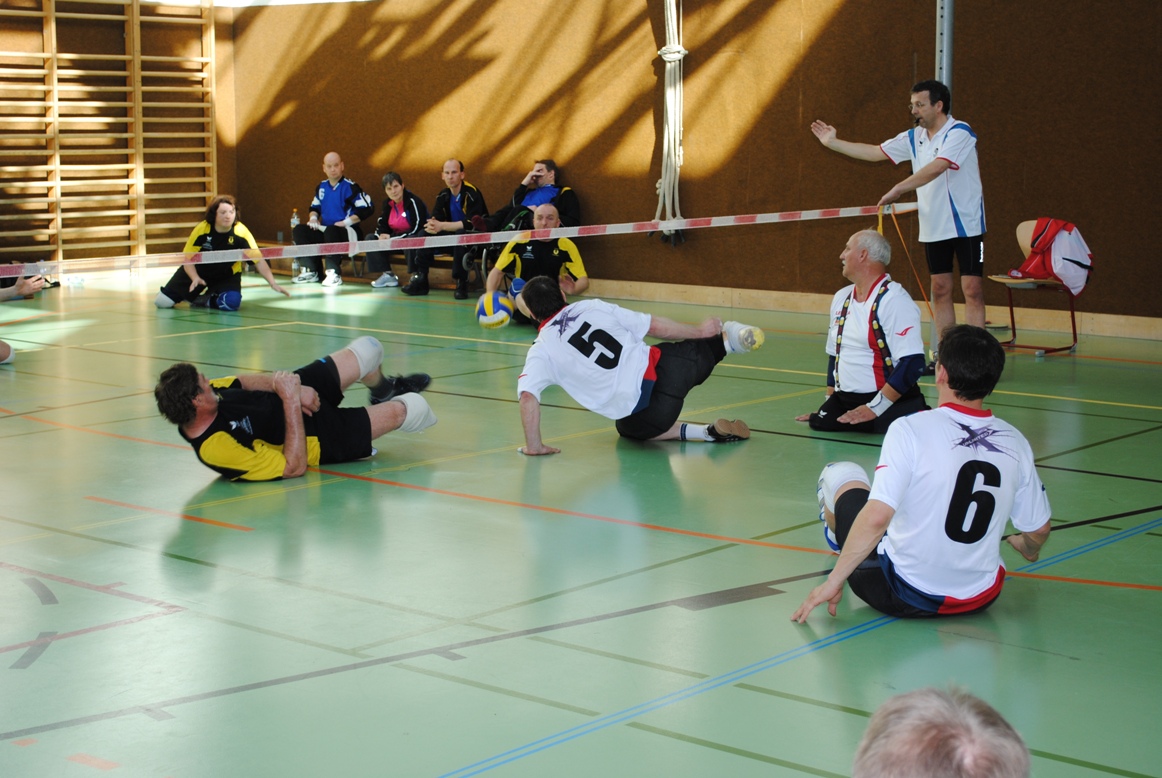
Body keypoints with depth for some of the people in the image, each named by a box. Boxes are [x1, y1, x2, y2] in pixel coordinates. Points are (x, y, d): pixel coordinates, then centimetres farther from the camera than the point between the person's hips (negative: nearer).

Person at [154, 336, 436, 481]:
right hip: (317, 438, -7)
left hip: (298, 395, 7)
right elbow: (295, 468, -35)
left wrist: (287, 386, -17)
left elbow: (244, 382, 0)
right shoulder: (220, 449, -41)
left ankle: (383, 390, 48)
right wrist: (292, 401, -39)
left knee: (368, 349, 11)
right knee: (411, 408, -1)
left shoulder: (205, 393, -19)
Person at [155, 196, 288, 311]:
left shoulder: (241, 232, -27)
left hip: (227, 277, -1)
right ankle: (194, 294, 28)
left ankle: (204, 300, 1)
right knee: (162, 302, -2)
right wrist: (195, 278, -34)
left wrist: (273, 284, -40)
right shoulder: (202, 229, -25)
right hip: (198, 272, 1)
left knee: (232, 303, -32)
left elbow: (259, 260, -27)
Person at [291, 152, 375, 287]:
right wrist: (313, 218, 3)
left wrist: (346, 222, -19)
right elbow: (315, 207, 25)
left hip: (348, 233, -7)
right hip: (325, 231, 7)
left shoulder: (350, 187, -11)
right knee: (298, 230, -8)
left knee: (330, 231, -38)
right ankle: (311, 271, -8)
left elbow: (367, 208, -16)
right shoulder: (322, 186, 10)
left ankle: (334, 273, -29)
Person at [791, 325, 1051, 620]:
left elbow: (875, 519, -27)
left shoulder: (910, 429, -20)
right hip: (979, 599, 5)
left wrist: (833, 581, -16)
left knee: (840, 474, 16)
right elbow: (1038, 530, 6)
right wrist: (1026, 547, 30)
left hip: (903, 598, -4)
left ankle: (837, 539, 49)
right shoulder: (1015, 442, -6)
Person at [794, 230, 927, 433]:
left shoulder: (895, 300, -12)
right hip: (845, 401, 7)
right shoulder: (841, 298, 13)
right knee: (820, 423, -20)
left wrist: (875, 408, -18)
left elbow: (913, 363, -18)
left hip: (891, 402, -7)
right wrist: (830, 402, 17)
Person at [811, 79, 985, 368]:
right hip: (933, 228, 7)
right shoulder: (913, 138, 8)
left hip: (965, 224, -7)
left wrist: (898, 189, -29)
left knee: (972, 290, -8)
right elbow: (875, 152, 13)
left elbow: (935, 169, -26)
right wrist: (833, 143, 11)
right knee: (940, 290, 7)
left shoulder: (959, 133, -14)